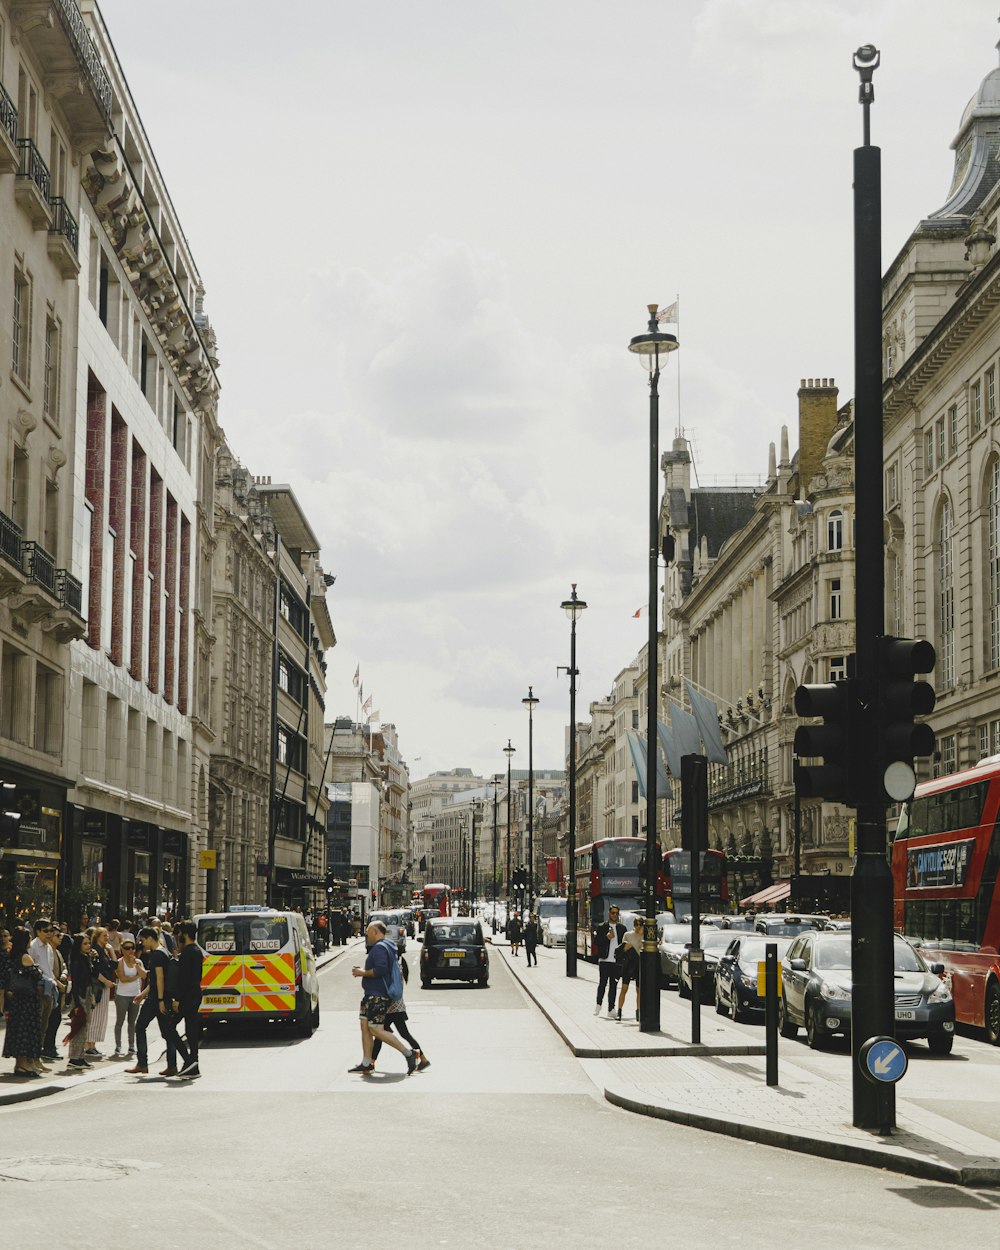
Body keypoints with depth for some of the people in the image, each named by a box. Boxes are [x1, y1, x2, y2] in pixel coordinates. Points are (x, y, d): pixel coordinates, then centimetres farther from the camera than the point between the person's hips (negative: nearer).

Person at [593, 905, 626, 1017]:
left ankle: (611, 1009, 5)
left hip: (616, 961, 2)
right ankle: (598, 1004, 16)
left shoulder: (622, 928, 12)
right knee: (602, 983, -2)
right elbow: (596, 941, -1)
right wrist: (606, 937, -13)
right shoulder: (601, 927, 5)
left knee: (613, 986, 3)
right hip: (604, 960, -2)